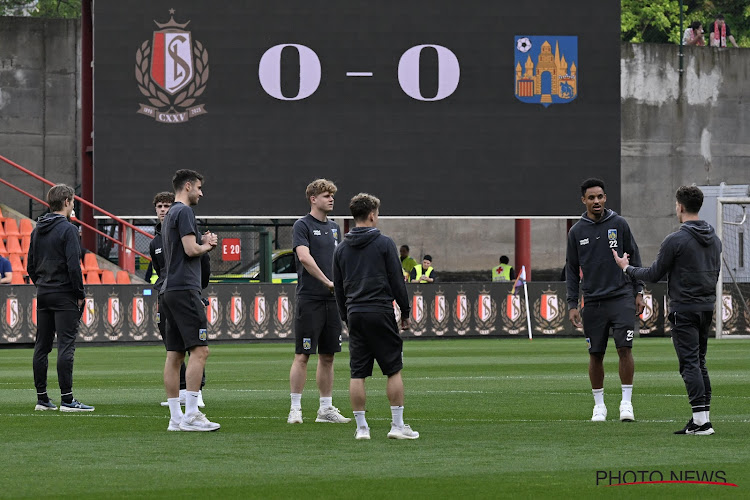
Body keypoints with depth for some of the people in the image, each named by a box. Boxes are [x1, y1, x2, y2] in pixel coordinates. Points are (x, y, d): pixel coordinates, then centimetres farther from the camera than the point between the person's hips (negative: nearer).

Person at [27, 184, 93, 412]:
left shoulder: (37, 230, 11)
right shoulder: (67, 229, -12)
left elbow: (30, 265, 14)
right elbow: (73, 265, -18)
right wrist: (80, 294, -9)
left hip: (43, 295, 8)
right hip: (64, 295, -8)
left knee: (42, 347, 9)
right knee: (66, 346, -9)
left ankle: (42, 397, 12)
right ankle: (67, 399, -13)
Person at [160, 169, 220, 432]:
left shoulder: (170, 214, 22)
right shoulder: (184, 212, -8)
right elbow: (191, 250, -17)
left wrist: (203, 242, 12)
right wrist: (207, 245, 3)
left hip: (169, 291, 10)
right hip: (184, 289, -10)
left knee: (174, 355, 7)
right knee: (199, 350, -12)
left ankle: (176, 418, 6)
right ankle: (190, 415, -18)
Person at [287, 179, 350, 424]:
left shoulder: (334, 228, 17)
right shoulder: (302, 226, -6)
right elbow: (304, 257, -19)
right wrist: (328, 282, -20)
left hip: (332, 300, 7)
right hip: (310, 300, -7)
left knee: (328, 356, 9)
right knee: (302, 355, -6)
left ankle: (326, 409, 15)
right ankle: (295, 409, -3)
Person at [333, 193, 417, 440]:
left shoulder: (341, 249, 9)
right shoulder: (384, 243, -4)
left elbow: (338, 288, 13)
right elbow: (397, 281, -4)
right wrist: (405, 312, 5)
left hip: (355, 314, 4)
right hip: (381, 312, -4)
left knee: (357, 373, 4)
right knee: (394, 369, 3)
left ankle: (361, 427, 3)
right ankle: (397, 426, 1)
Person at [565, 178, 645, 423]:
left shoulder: (619, 224, 3)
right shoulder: (576, 232, 5)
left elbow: (634, 258, 8)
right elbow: (571, 270, 10)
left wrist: (639, 292, 3)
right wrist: (572, 305, 4)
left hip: (622, 297, -1)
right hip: (593, 300, 1)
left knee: (625, 348, -11)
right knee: (596, 355, 4)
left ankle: (626, 401, -4)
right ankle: (599, 404, 15)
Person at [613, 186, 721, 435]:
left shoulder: (675, 240, -13)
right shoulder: (714, 239, 10)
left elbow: (654, 274, -7)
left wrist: (626, 268, 8)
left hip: (684, 309, -7)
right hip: (707, 307, 7)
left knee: (690, 364, -8)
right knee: (699, 364, 13)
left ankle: (701, 420, -14)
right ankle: (703, 417, 11)